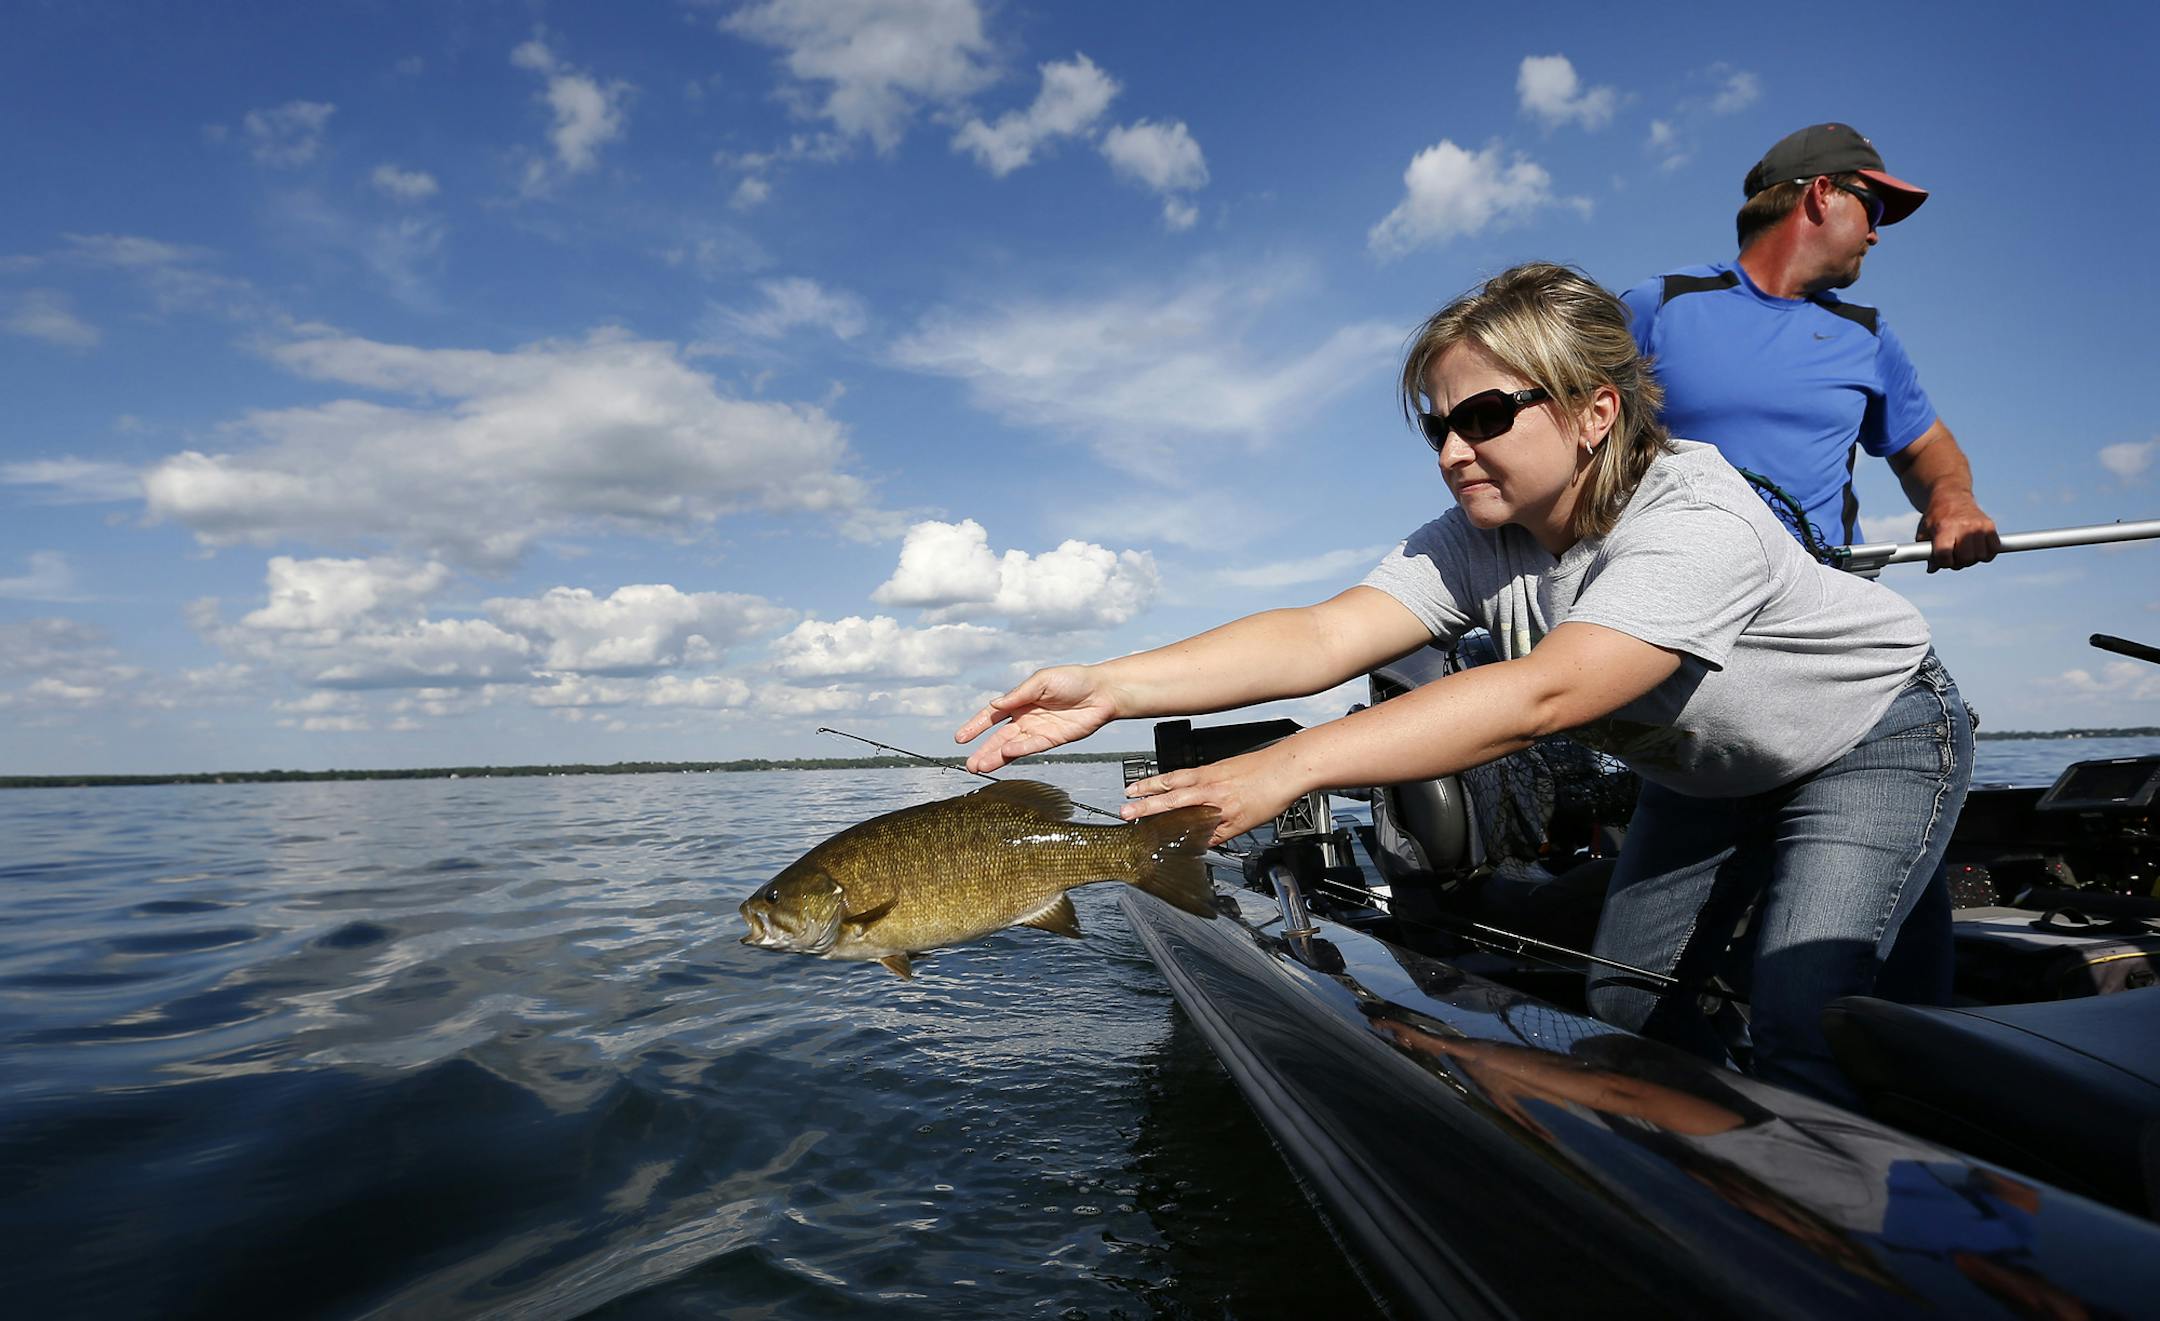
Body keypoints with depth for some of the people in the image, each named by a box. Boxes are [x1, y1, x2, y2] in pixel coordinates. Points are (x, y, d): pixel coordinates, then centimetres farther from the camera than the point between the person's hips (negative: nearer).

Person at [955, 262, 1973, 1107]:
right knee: (1625, 1000, 5)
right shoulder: (1477, 544, -20)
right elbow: (1324, 636, -35)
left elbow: (1541, 696, -52)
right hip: (1708, 770, 6)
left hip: (1876, 737, -5)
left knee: (1801, 1030, -18)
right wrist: (1112, 687, -48)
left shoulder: (1698, 527, -38)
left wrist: (1290, 766, -60)